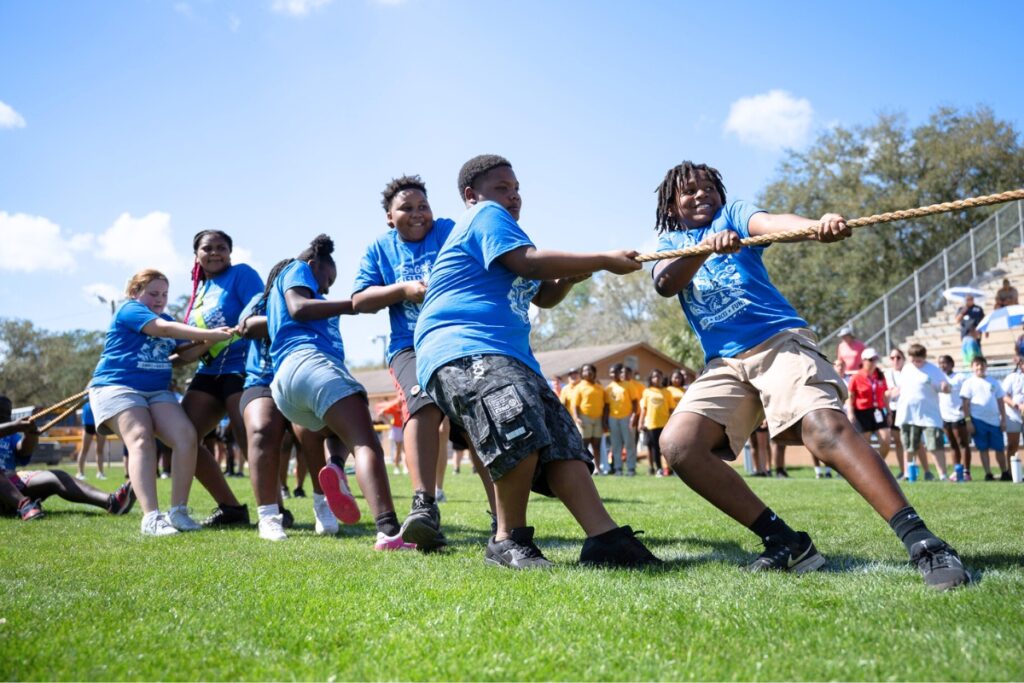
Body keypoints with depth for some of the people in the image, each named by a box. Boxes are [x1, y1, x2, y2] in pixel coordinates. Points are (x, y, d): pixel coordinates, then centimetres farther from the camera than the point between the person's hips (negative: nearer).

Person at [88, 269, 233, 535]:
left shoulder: (167, 319, 23)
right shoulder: (129, 309, -1)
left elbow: (183, 354, 12)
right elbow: (164, 329, -17)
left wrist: (208, 343, -8)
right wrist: (209, 333, -24)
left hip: (158, 391, 7)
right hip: (117, 386, -6)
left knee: (187, 437, -16)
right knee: (141, 440, -27)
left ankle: (178, 511, -12)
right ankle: (151, 517, -37)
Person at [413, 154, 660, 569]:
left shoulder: (497, 225, 34)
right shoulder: (485, 215, 4)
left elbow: (543, 296, 36)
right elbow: (528, 261, -12)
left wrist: (571, 275, 13)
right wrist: (605, 261, -5)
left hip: (512, 357, 11)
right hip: (462, 351, -11)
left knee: (562, 442, -6)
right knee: (520, 431, -32)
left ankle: (605, 540, -14)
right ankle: (509, 540, -15)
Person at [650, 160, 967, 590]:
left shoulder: (731, 213, 13)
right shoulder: (669, 244, 19)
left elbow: (770, 223, -11)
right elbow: (665, 284, -5)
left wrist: (816, 225, -34)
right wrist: (706, 247, -24)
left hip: (778, 340, -3)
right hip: (723, 364, 3)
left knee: (824, 425, -29)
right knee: (677, 444, -20)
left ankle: (922, 544, -28)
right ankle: (784, 542, -12)